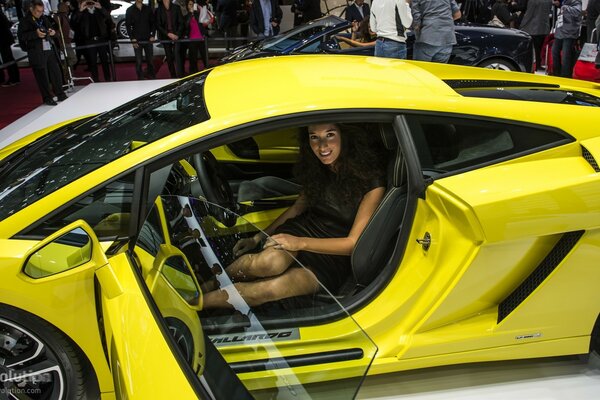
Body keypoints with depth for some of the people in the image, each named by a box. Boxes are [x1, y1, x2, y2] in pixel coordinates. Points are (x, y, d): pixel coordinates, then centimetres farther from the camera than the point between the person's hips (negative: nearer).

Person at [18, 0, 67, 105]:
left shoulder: (45, 19, 15)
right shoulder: (25, 21, -2)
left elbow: (52, 28, 26)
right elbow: (22, 36, -11)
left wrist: (53, 32, 1)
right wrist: (36, 34, -23)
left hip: (50, 50, 5)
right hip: (37, 53, -5)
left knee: (56, 73, 8)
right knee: (43, 76, -2)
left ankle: (60, 95, 20)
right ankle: (47, 98, 6)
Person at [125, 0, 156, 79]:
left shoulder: (148, 9, 7)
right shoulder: (130, 10, 3)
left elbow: (153, 23, 8)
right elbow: (128, 26, 1)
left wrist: (152, 35, -3)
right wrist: (132, 38, -8)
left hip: (148, 39, 1)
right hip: (137, 40, -1)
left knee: (150, 60, 3)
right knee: (139, 61, -3)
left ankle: (151, 77, 17)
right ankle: (140, 78, 6)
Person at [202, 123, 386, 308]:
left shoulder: (371, 182, -15)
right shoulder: (317, 168, 2)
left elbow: (354, 243, -14)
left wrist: (300, 243, -21)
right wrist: (257, 238, 9)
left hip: (335, 256, -3)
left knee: (269, 289, -27)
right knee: (270, 262, -33)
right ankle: (208, 284, -13)